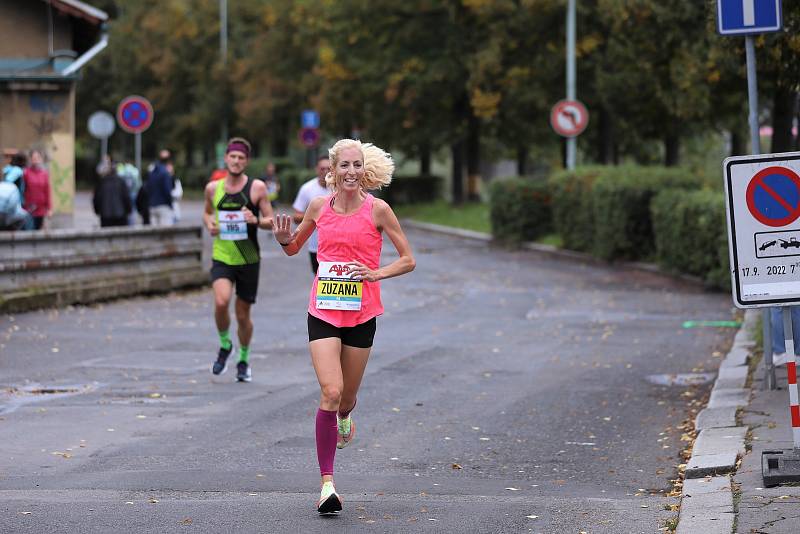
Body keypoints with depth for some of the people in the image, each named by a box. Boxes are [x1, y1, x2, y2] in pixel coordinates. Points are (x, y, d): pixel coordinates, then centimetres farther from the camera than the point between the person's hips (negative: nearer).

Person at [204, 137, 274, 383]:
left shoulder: (257, 188, -4)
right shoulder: (213, 188, 3)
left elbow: (271, 221, 0)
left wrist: (256, 220, -21)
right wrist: (209, 224, -1)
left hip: (248, 260, -1)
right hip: (221, 258, 1)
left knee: (243, 314, 8)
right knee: (221, 302, -24)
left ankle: (244, 360, 31)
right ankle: (225, 344, 3)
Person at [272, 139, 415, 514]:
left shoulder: (377, 210, -5)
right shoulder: (319, 206, 2)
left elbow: (408, 260, 1)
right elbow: (295, 247, 17)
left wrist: (374, 273, -15)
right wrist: (284, 239, -5)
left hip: (361, 314, 0)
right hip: (323, 311, 0)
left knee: (346, 397, 12)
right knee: (330, 392, -16)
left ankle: (344, 417, 52)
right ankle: (327, 483, -14)